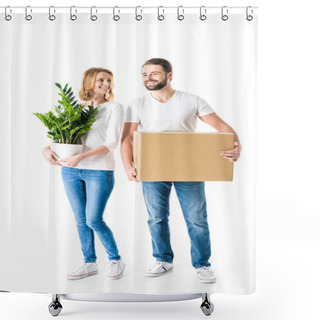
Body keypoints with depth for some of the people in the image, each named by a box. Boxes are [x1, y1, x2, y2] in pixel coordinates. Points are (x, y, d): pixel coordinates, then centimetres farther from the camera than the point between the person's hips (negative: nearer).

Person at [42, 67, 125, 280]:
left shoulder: (114, 108, -1)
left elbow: (111, 142, -11)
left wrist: (81, 156, -22)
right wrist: (47, 149, -11)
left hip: (99, 170, -4)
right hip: (71, 170, 4)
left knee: (94, 220, -6)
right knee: (81, 220, 9)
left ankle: (116, 260, 15)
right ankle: (90, 263, 23)